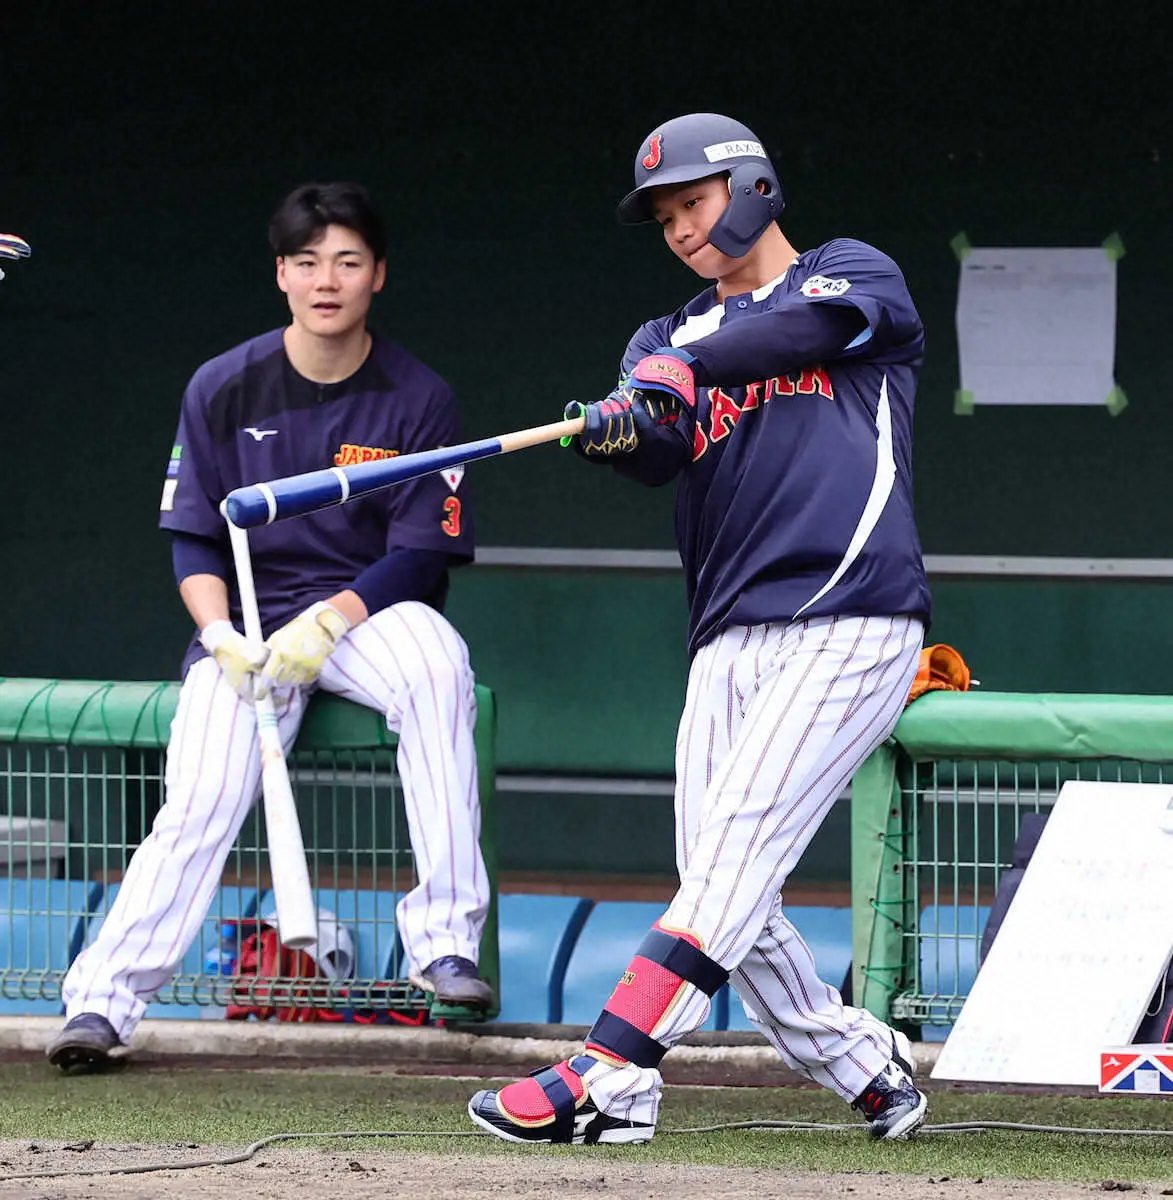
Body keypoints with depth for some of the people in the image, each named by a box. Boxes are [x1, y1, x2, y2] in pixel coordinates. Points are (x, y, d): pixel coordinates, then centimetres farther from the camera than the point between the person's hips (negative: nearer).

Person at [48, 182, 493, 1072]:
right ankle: (101, 998, -22)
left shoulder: (418, 399, -2)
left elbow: (421, 555, -5)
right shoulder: (224, 390, 1)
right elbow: (193, 539, 4)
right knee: (199, 804, -22)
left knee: (434, 659, -35)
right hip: (248, 623, 1)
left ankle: (445, 940, -33)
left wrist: (329, 623, -21)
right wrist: (221, 634, -15)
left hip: (371, 612, -1)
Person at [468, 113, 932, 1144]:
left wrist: (687, 367, -20)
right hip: (732, 640, 6)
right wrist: (620, 427, -24)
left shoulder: (859, 275, 11)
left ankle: (608, 1075, -28)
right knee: (725, 894, -1)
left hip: (854, 623, -6)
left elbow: (807, 325, -15)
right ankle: (869, 1074, 15)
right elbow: (659, 447, -1)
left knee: (735, 847, -19)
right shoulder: (671, 339, 21)